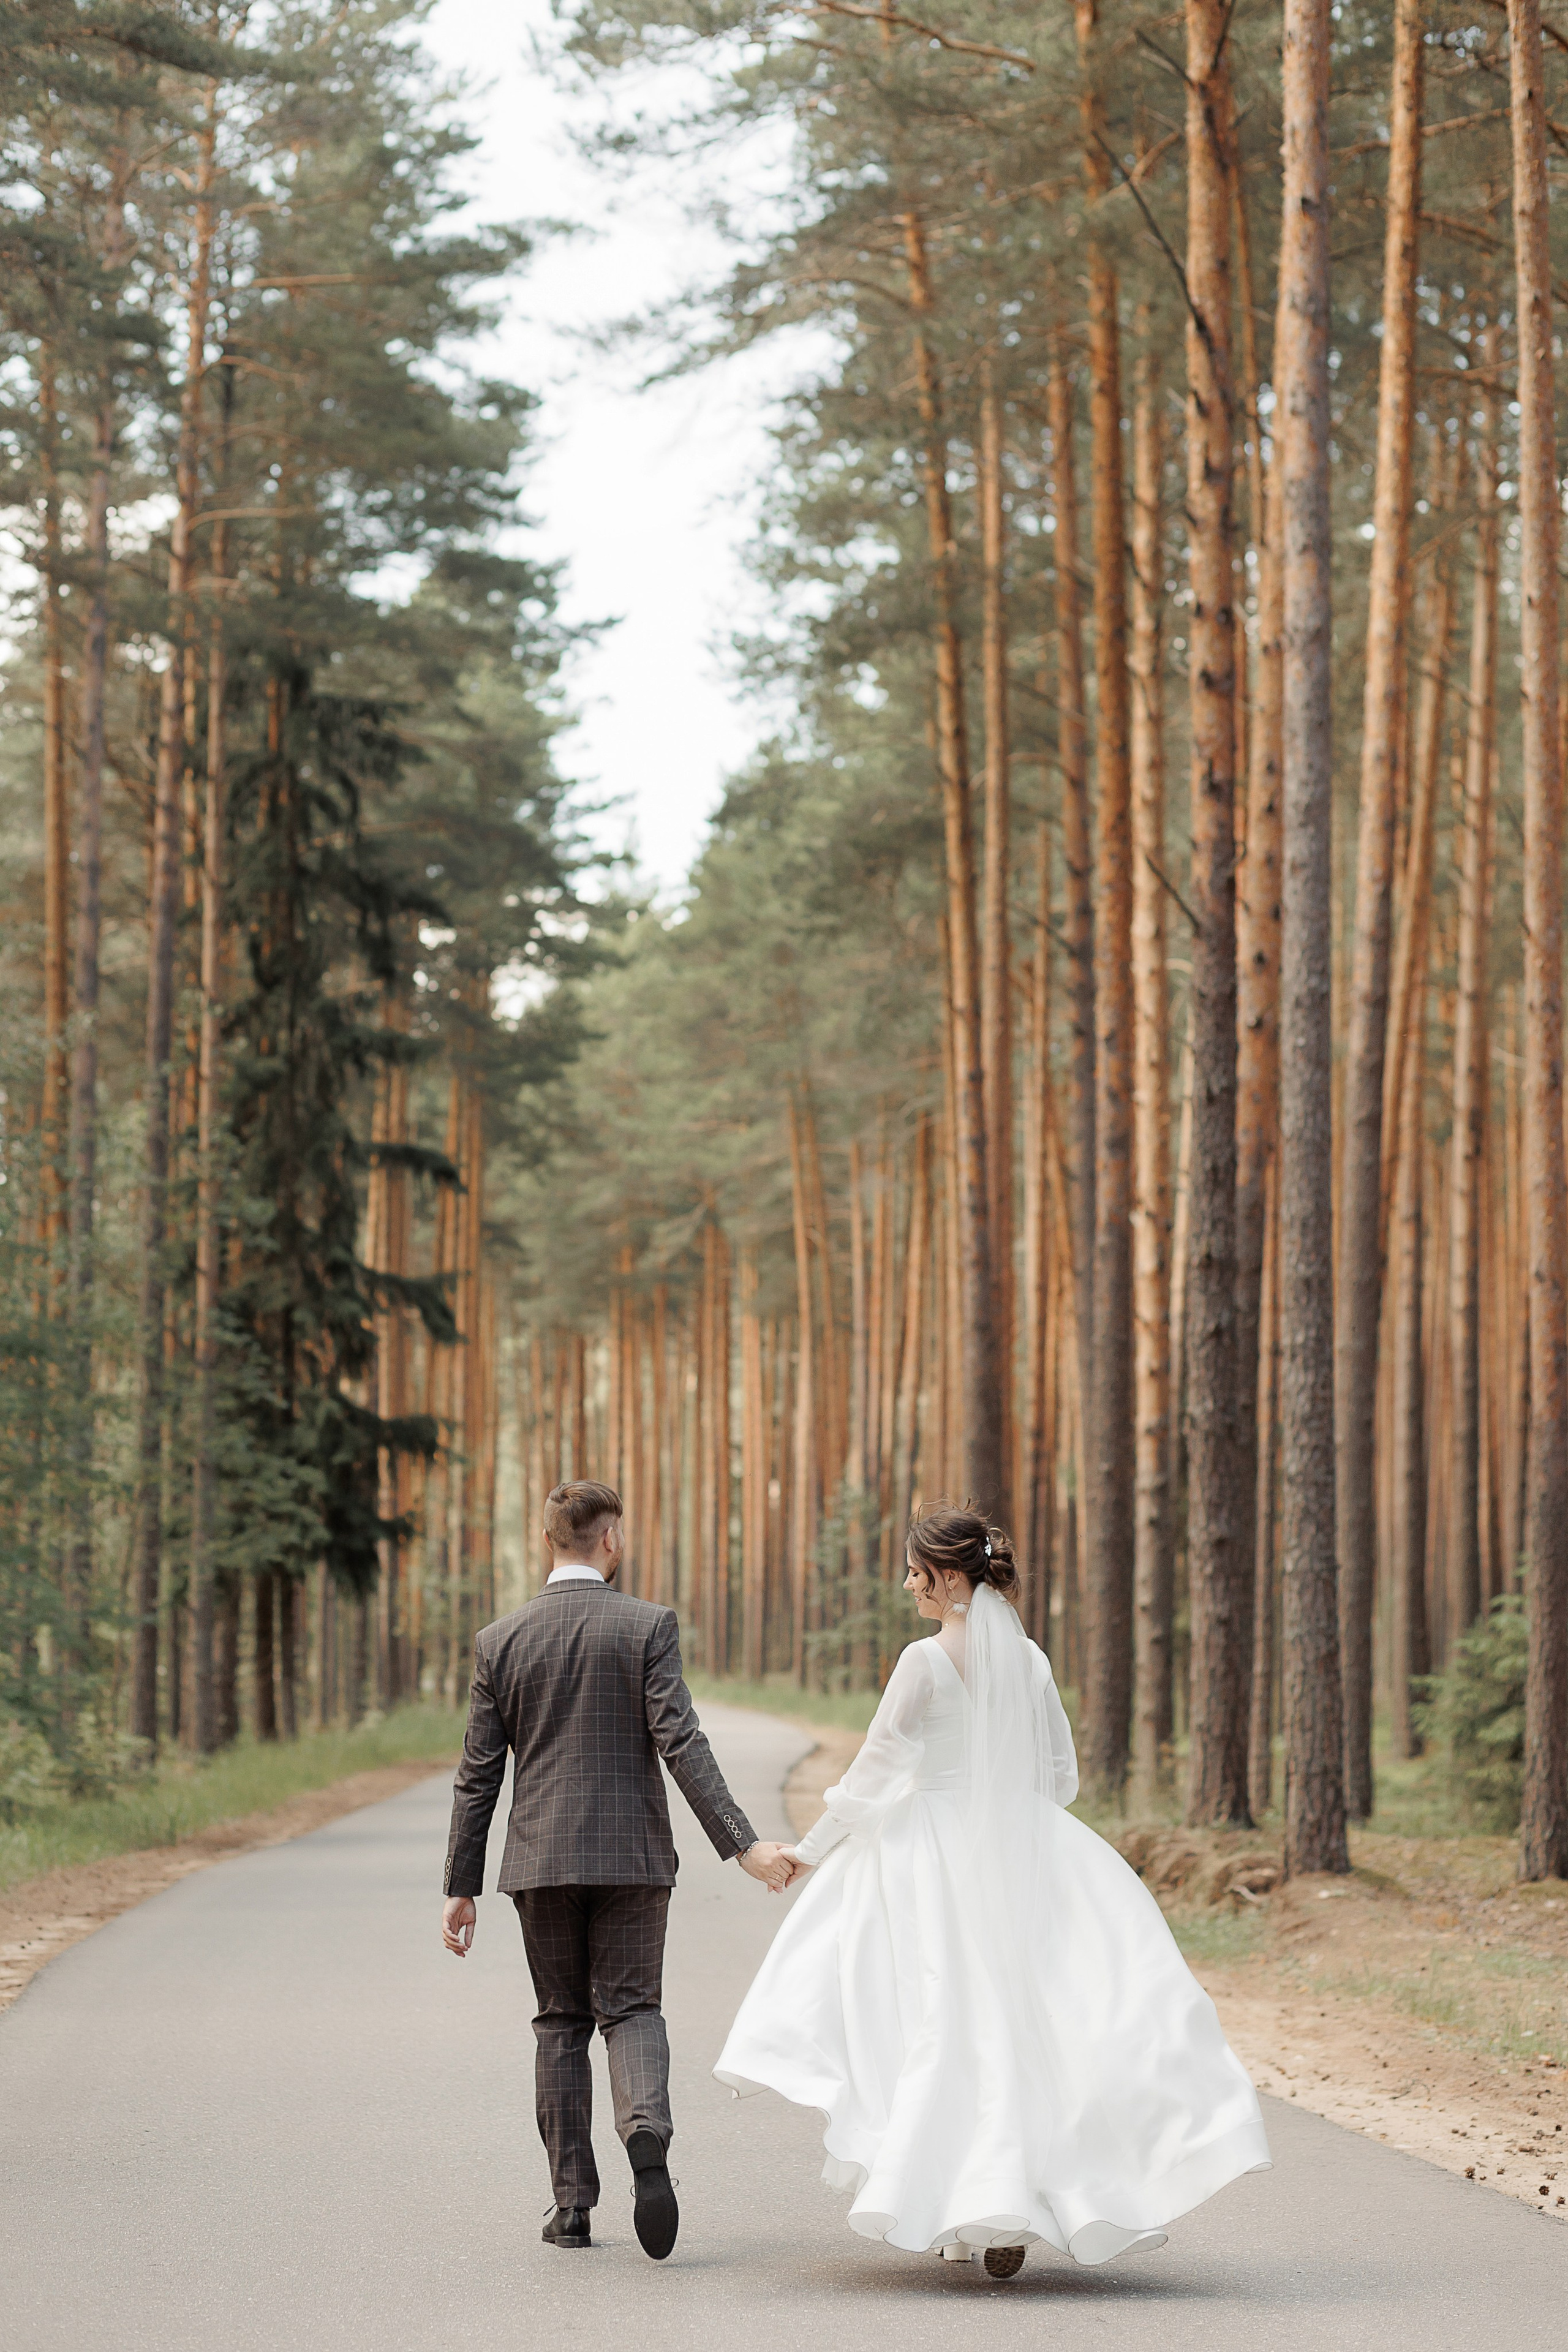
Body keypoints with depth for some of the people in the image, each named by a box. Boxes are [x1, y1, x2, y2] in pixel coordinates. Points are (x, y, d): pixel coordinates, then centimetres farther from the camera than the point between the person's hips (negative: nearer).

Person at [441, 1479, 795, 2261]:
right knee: (630, 2008, 5)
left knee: (560, 2023, 12)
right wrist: (742, 1844, -15)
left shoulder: (500, 1640, 1)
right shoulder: (647, 1626, -6)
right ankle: (648, 2136, -25)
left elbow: (478, 1774, 2)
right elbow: (681, 1744, -14)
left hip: (541, 1858, 2)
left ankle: (572, 2204, 11)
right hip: (631, 1852, -2)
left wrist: (461, 1887, 7)